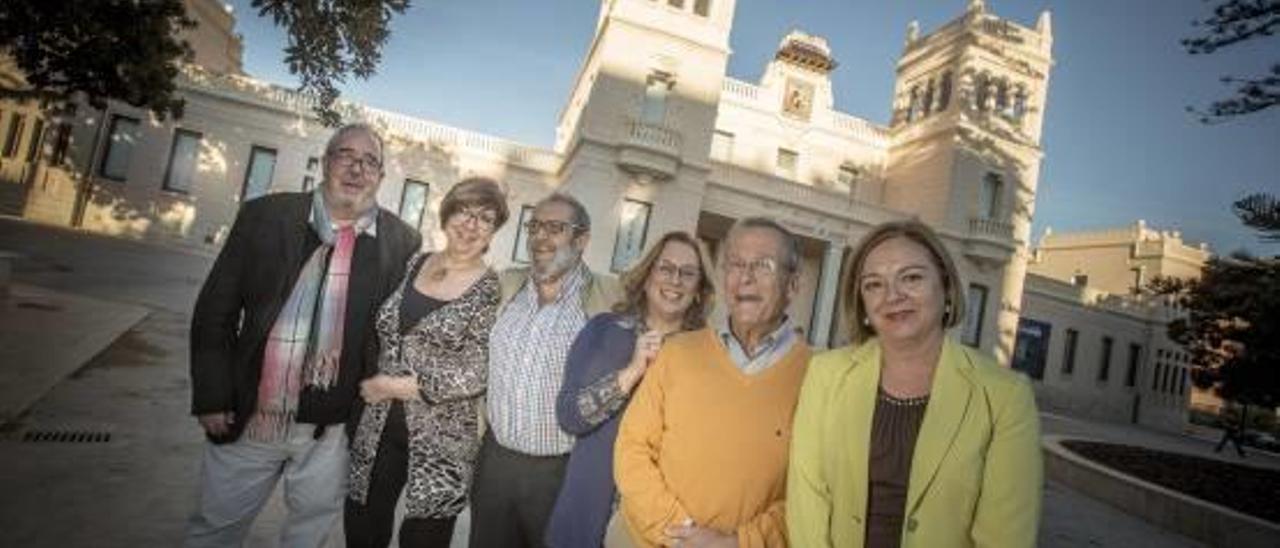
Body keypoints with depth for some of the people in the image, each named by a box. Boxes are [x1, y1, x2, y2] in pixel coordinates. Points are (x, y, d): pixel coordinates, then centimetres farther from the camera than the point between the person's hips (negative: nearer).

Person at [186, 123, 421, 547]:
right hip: (247, 418, 1)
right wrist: (212, 398, -4)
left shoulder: (403, 243, -7)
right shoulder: (265, 216, -5)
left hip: (334, 431, 0)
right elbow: (215, 311, -1)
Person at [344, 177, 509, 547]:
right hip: (377, 428, 5)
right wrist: (370, 386, 3)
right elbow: (383, 335, 16)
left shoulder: (492, 291, -12)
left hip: (441, 441, -4)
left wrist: (394, 386, -12)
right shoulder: (415, 263, 4)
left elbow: (476, 375, -16)